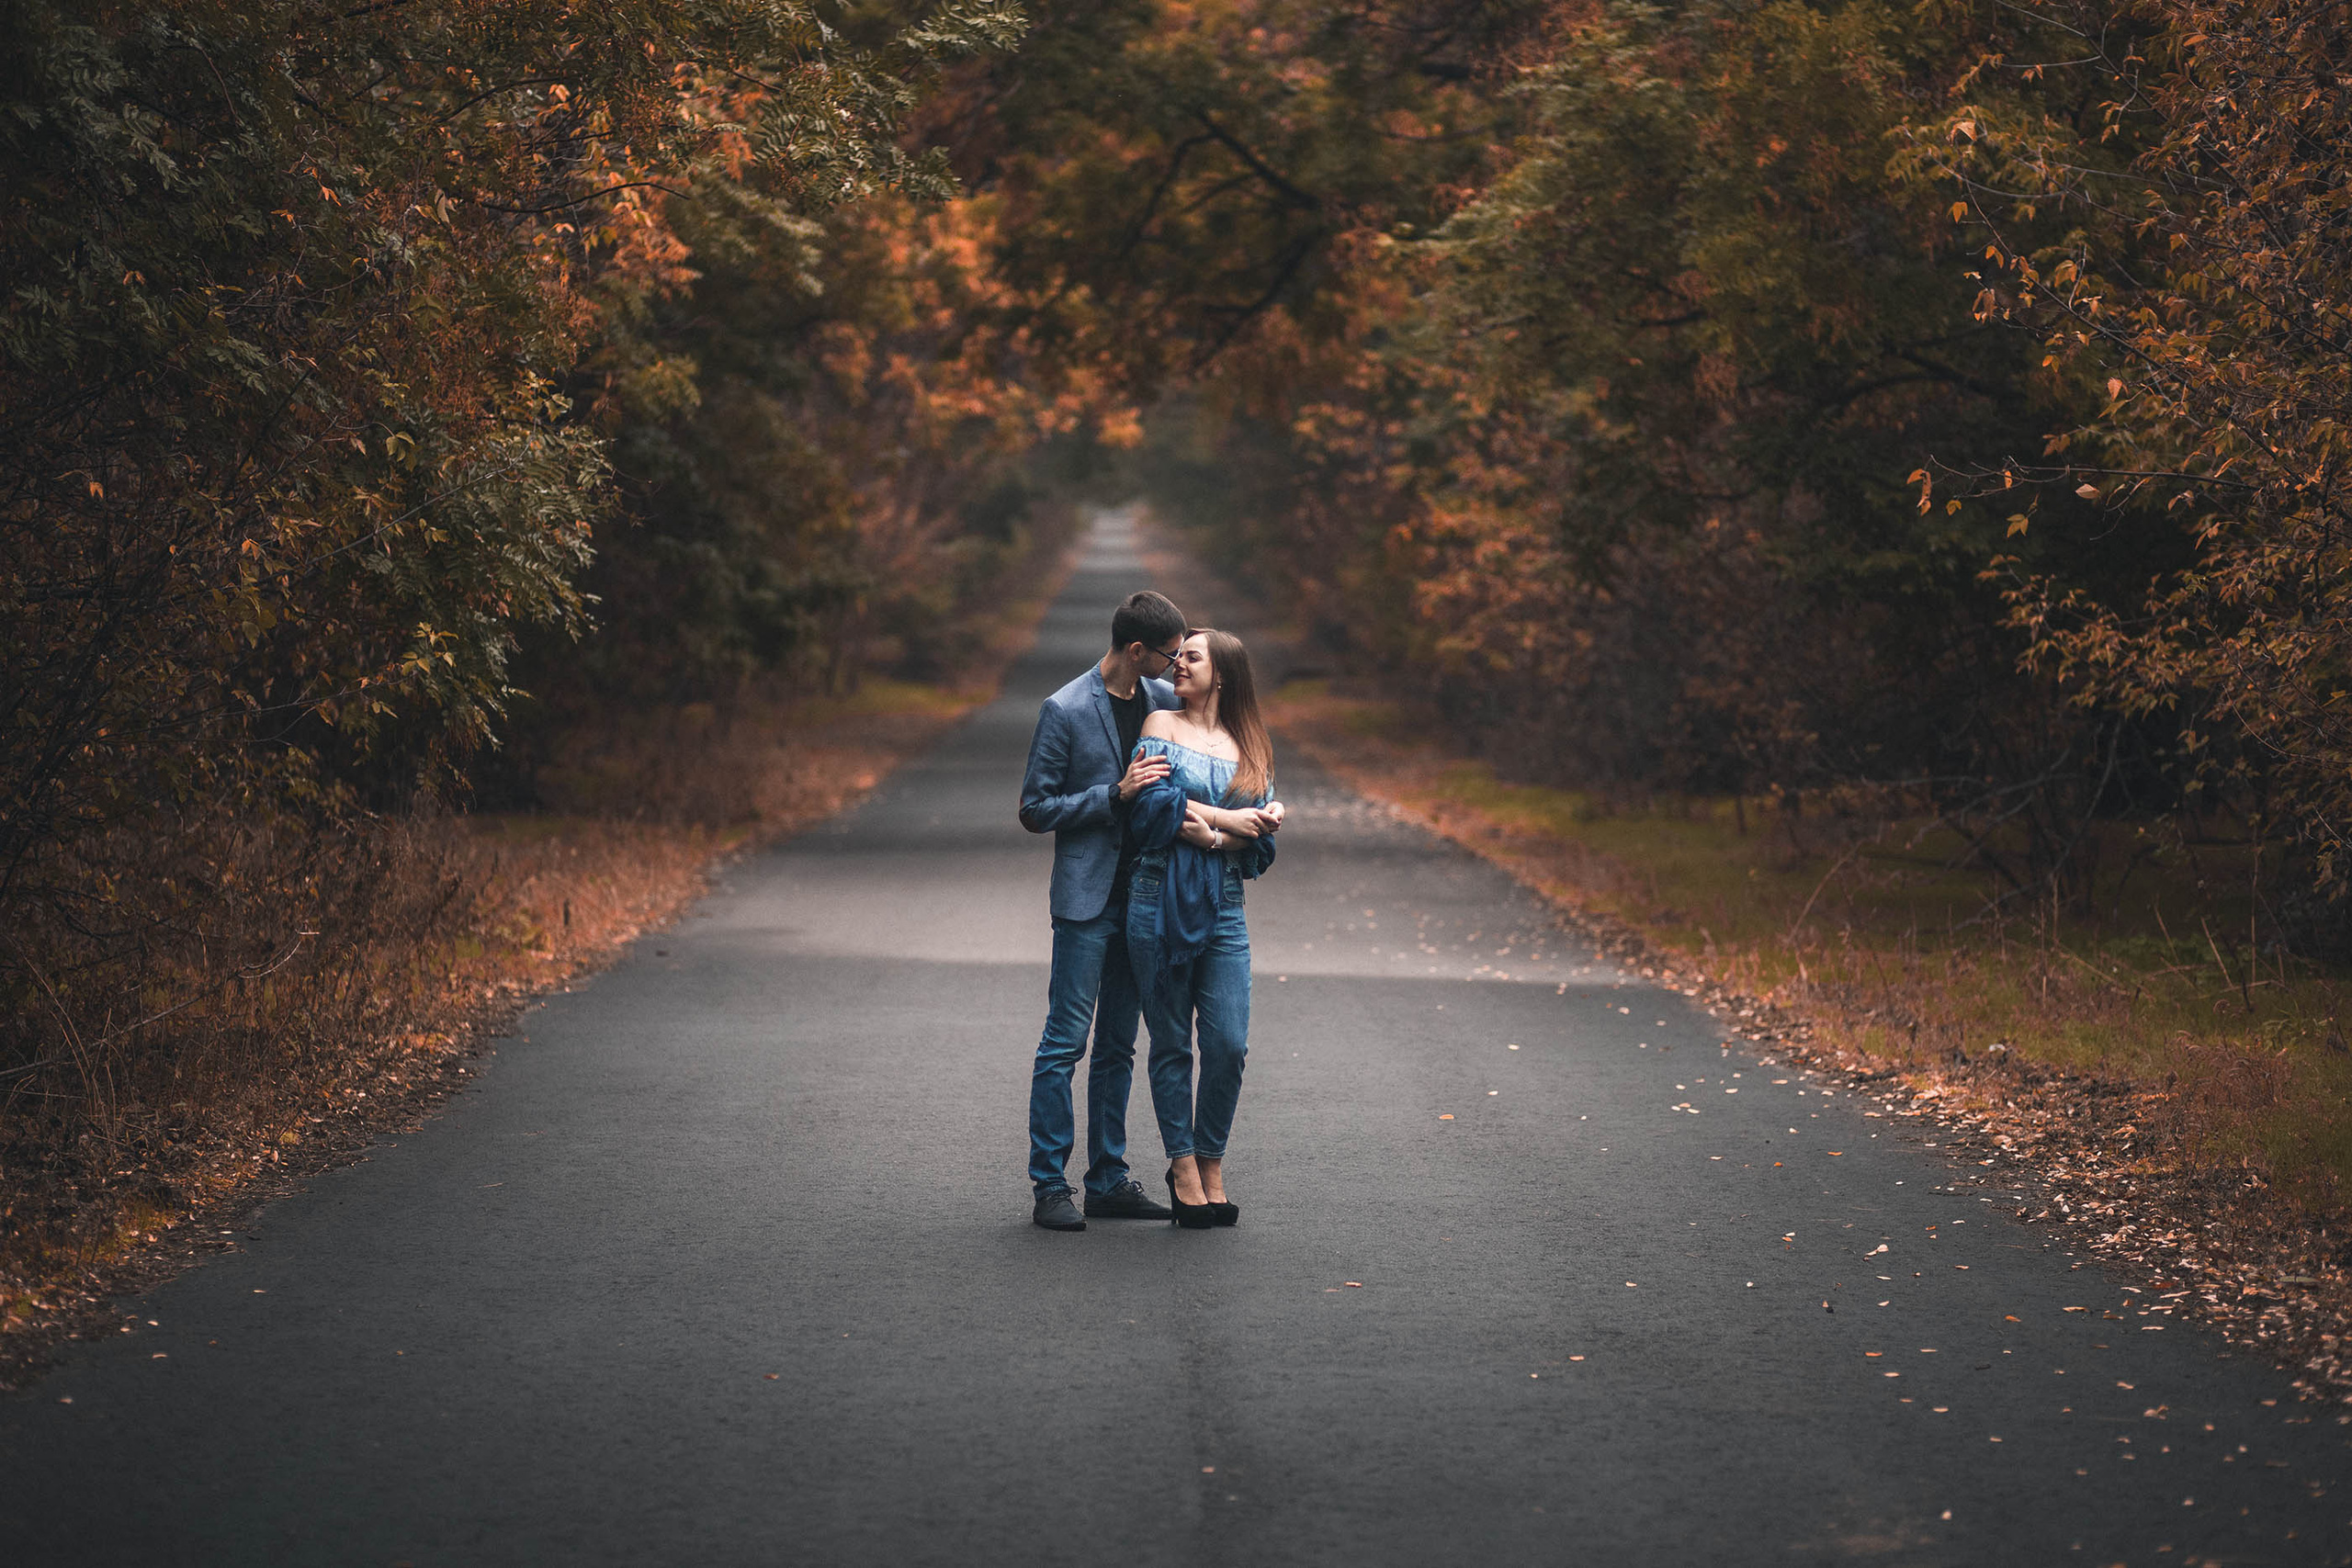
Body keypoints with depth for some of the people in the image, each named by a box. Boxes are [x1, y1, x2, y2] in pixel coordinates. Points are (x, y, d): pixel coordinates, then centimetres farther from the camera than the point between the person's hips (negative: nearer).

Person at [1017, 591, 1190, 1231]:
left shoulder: (1164, 700, 7)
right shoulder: (1065, 710, -10)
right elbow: (1036, 810, -8)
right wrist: (1116, 794, -17)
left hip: (1142, 893, 6)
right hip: (1086, 896, -6)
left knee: (1118, 1046, 10)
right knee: (1065, 1043, -5)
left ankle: (1108, 1179, 16)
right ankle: (1049, 1185, -1)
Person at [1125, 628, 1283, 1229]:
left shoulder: (1250, 748, 13)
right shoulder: (1161, 726, 6)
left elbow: (1260, 838, 5)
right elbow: (1152, 806, -8)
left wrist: (1206, 833, -12)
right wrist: (1229, 819, -7)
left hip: (1223, 906, 2)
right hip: (1160, 902, -2)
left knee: (1229, 1044, -5)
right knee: (1172, 1044, 1)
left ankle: (1211, 1168, 10)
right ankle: (1184, 1170, 9)